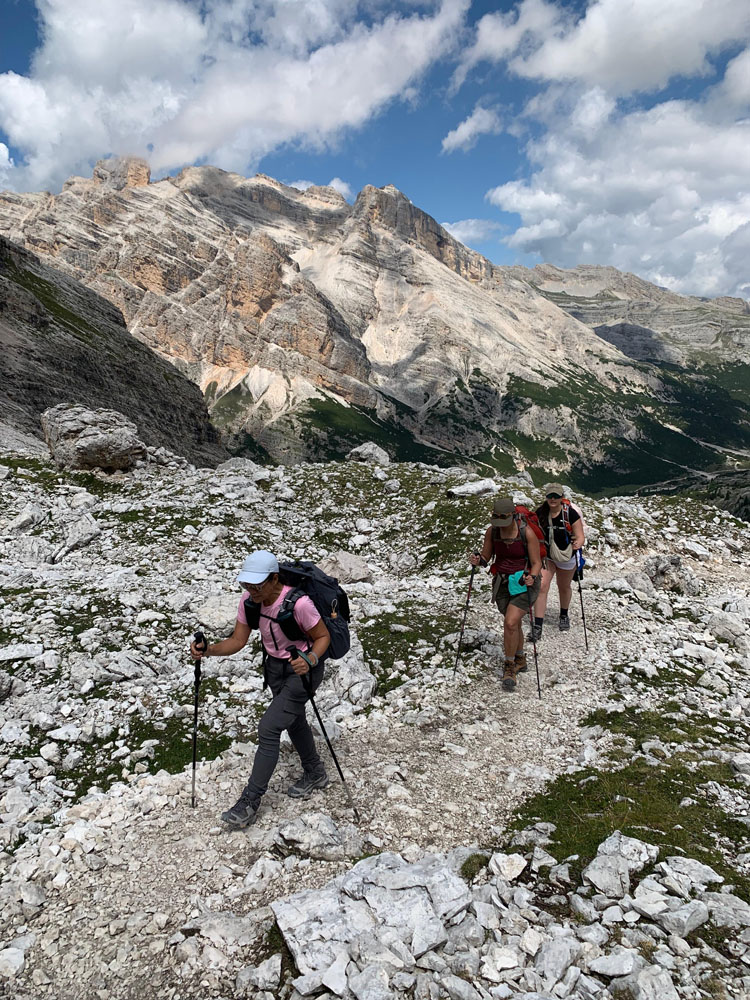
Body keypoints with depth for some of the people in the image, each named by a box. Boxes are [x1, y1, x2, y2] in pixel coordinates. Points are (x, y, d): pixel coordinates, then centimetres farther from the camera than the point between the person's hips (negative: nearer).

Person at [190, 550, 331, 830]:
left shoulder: (298, 603, -32)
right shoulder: (249, 601, -14)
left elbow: (323, 636, -20)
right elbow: (237, 641, -8)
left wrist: (310, 660, -38)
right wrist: (208, 650, -24)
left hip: (302, 670, -7)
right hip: (274, 667, 8)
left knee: (268, 728, -13)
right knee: (293, 721, 24)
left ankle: (250, 802, 2)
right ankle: (314, 774, 49)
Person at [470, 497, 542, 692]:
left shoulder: (527, 533, -17)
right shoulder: (492, 531, -7)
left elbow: (536, 563, -11)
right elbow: (486, 558, 4)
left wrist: (532, 577, -30)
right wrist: (478, 561, -18)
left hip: (525, 582, -4)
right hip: (502, 582, 4)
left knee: (510, 623, -18)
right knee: (513, 624, 16)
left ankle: (509, 666, 2)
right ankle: (520, 660, 40)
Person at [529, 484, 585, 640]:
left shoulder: (570, 514, -19)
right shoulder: (540, 513, -11)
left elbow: (580, 537, -17)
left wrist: (578, 544, -38)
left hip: (566, 557, -1)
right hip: (545, 556, 1)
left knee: (564, 587, 20)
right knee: (542, 587, -14)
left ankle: (564, 616, 48)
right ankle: (537, 627, -12)